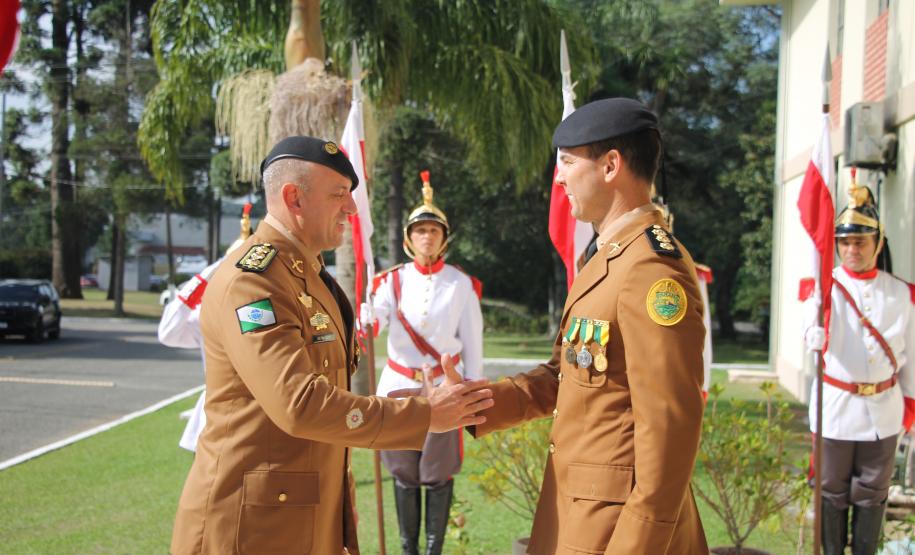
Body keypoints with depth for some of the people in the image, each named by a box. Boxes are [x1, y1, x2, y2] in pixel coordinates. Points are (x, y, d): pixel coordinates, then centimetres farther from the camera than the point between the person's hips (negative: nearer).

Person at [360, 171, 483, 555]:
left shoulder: (462, 284, -2)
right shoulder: (393, 280, 2)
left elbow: (472, 341, 2)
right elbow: (371, 322, -14)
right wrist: (363, 321, -37)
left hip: (445, 386, -2)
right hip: (400, 385, 2)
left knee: (438, 473, 2)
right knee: (403, 472, 7)